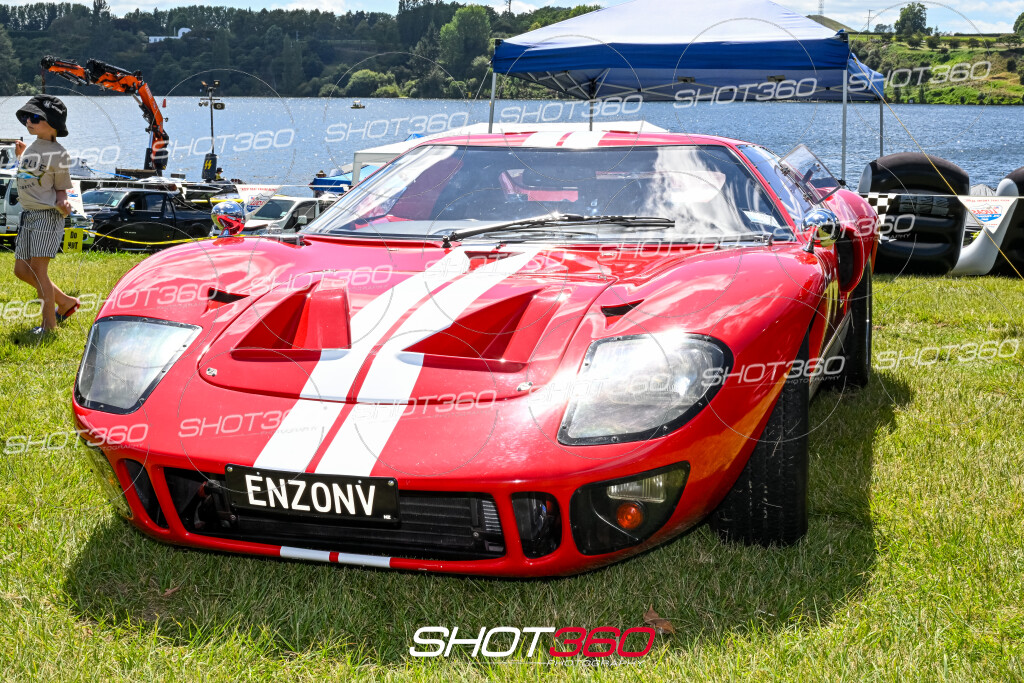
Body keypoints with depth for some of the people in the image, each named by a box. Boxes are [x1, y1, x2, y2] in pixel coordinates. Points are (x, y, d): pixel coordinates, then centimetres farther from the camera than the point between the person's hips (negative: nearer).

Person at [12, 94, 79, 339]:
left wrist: (63, 204, -22)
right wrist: (21, 156, 18)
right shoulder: (32, 147, 13)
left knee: (38, 269, -10)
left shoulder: (58, 154, -9)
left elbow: (60, 189, -4)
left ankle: (49, 323, 0)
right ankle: (65, 302, 23)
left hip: (47, 215, -9)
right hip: (27, 215, 9)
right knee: (21, 270, 8)